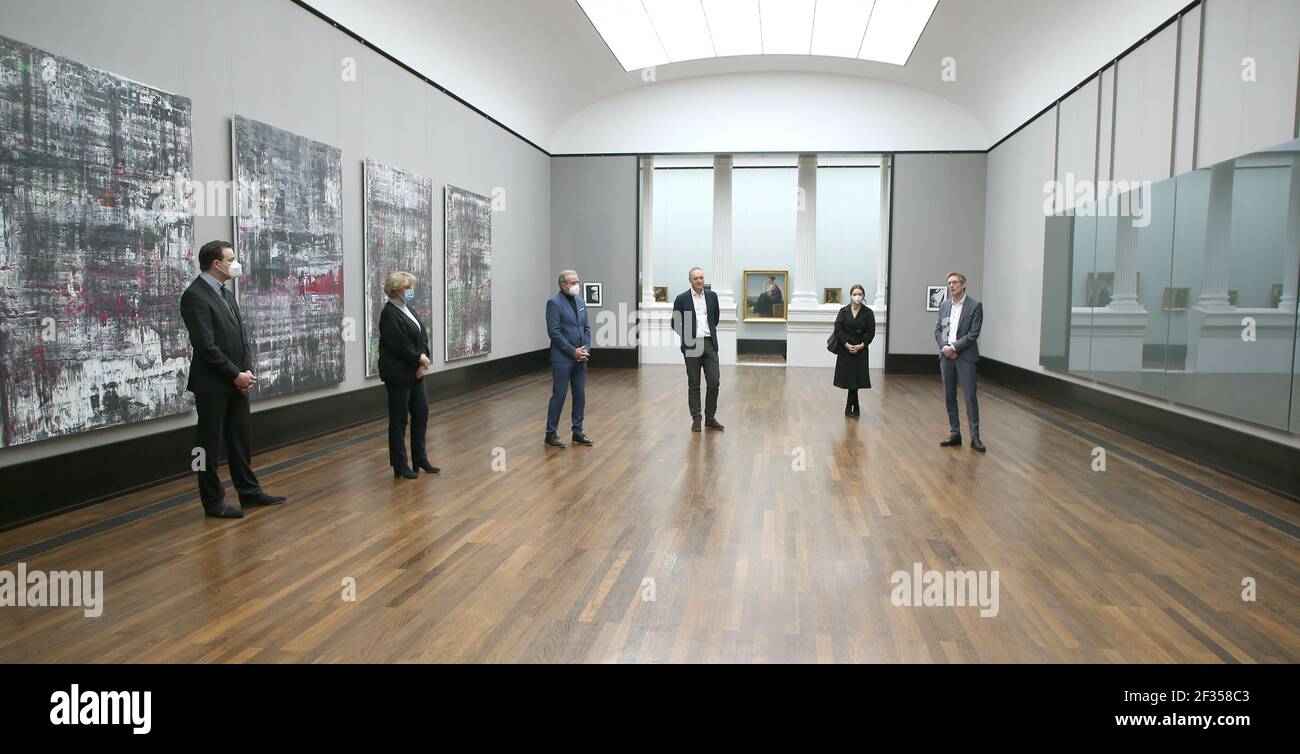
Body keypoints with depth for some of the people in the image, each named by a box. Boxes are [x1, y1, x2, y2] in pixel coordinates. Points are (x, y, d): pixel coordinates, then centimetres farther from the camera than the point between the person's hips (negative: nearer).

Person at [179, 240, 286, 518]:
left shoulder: (226, 294, 14)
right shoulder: (195, 296, -14)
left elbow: (242, 335, 14)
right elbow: (206, 345, -20)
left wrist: (247, 370, 1)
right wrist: (236, 374, -16)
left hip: (236, 382, 9)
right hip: (213, 385, -8)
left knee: (239, 440, 16)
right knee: (210, 445, 4)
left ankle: (249, 492, 27)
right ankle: (213, 502, 13)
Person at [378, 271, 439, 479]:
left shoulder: (408, 309, 10)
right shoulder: (389, 314, -16)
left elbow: (423, 335, 7)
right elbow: (400, 345, -22)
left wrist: (425, 358, -7)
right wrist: (420, 359, -11)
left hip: (415, 371, 8)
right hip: (398, 373, -8)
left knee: (421, 413, 11)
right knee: (399, 419, 2)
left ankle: (420, 459, 22)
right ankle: (400, 466, 12)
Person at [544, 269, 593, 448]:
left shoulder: (580, 302, 12)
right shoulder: (554, 302, -10)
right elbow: (554, 332, -15)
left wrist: (586, 349, -1)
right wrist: (573, 352, -15)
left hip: (580, 358, 7)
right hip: (562, 358, -7)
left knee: (580, 395, 9)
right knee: (559, 395, -2)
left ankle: (578, 432, 19)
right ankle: (551, 433, 8)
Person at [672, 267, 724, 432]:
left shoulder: (712, 296, 7)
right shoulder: (682, 299, -2)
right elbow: (675, 323, 6)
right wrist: (687, 336, 6)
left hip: (710, 344, 3)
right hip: (692, 346, -2)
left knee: (714, 383, 0)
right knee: (693, 385, 3)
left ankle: (710, 418, 13)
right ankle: (696, 420, 10)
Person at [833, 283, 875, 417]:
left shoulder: (868, 312, -1)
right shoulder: (844, 311, -1)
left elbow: (871, 332, 0)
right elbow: (838, 329, -4)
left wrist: (861, 345, -12)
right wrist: (847, 344, -13)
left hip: (861, 349, 0)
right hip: (845, 348, 0)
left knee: (856, 378, -1)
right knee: (849, 377, 2)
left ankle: (850, 406, 12)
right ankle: (855, 407, 17)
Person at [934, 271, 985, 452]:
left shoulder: (975, 306, -5)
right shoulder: (944, 305, 10)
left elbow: (973, 334, -10)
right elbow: (938, 330, 10)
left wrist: (954, 348, -14)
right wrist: (944, 347, -7)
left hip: (965, 357, -5)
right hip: (946, 355, 5)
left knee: (970, 396, -5)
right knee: (949, 396, 7)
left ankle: (975, 437, 1)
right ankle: (955, 434, 16)